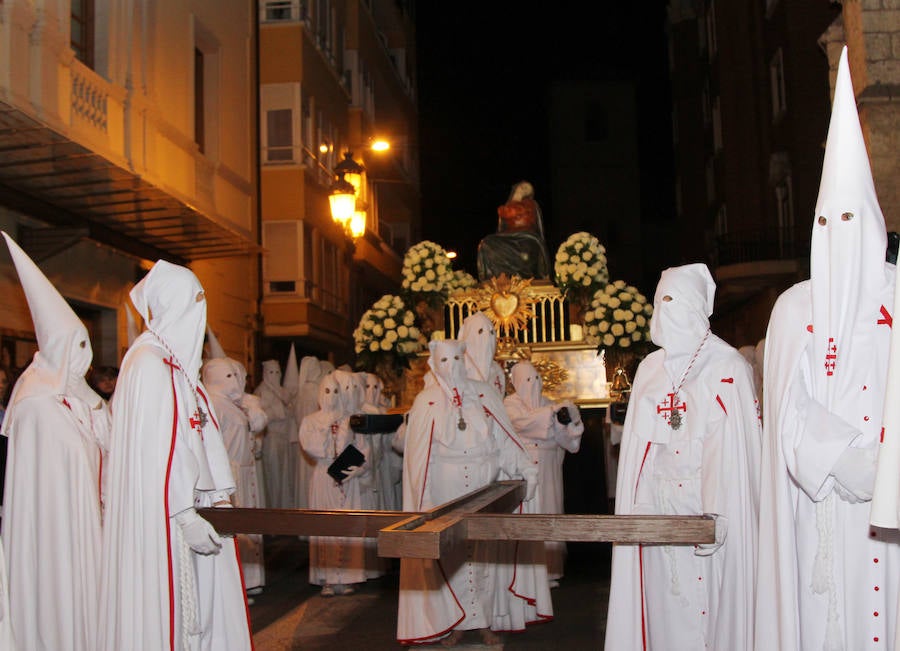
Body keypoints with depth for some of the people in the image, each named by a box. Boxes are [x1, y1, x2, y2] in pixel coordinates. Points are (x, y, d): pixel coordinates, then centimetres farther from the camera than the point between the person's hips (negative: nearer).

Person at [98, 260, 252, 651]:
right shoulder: (149, 364, -15)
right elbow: (157, 449, -20)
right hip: (161, 517, -9)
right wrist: (187, 516, -21)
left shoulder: (178, 363, 15)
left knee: (199, 606, 11)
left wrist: (219, 496, 8)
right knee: (164, 615, -2)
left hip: (188, 509, 9)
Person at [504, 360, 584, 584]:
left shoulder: (546, 403, 13)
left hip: (548, 468, 4)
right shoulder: (510, 404, 1)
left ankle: (549, 568, 11)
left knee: (549, 509, 4)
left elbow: (562, 435, 6)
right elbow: (523, 422, -19)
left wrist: (567, 419, -15)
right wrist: (553, 410, -21)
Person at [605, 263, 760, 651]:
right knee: (664, 601, 8)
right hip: (658, 508, 5)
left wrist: (715, 513, -22)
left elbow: (730, 448, -14)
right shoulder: (650, 369, 11)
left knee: (709, 600, -1)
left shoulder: (728, 368, -5)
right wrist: (639, 508, 2)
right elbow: (639, 445, 10)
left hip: (709, 506, -5)